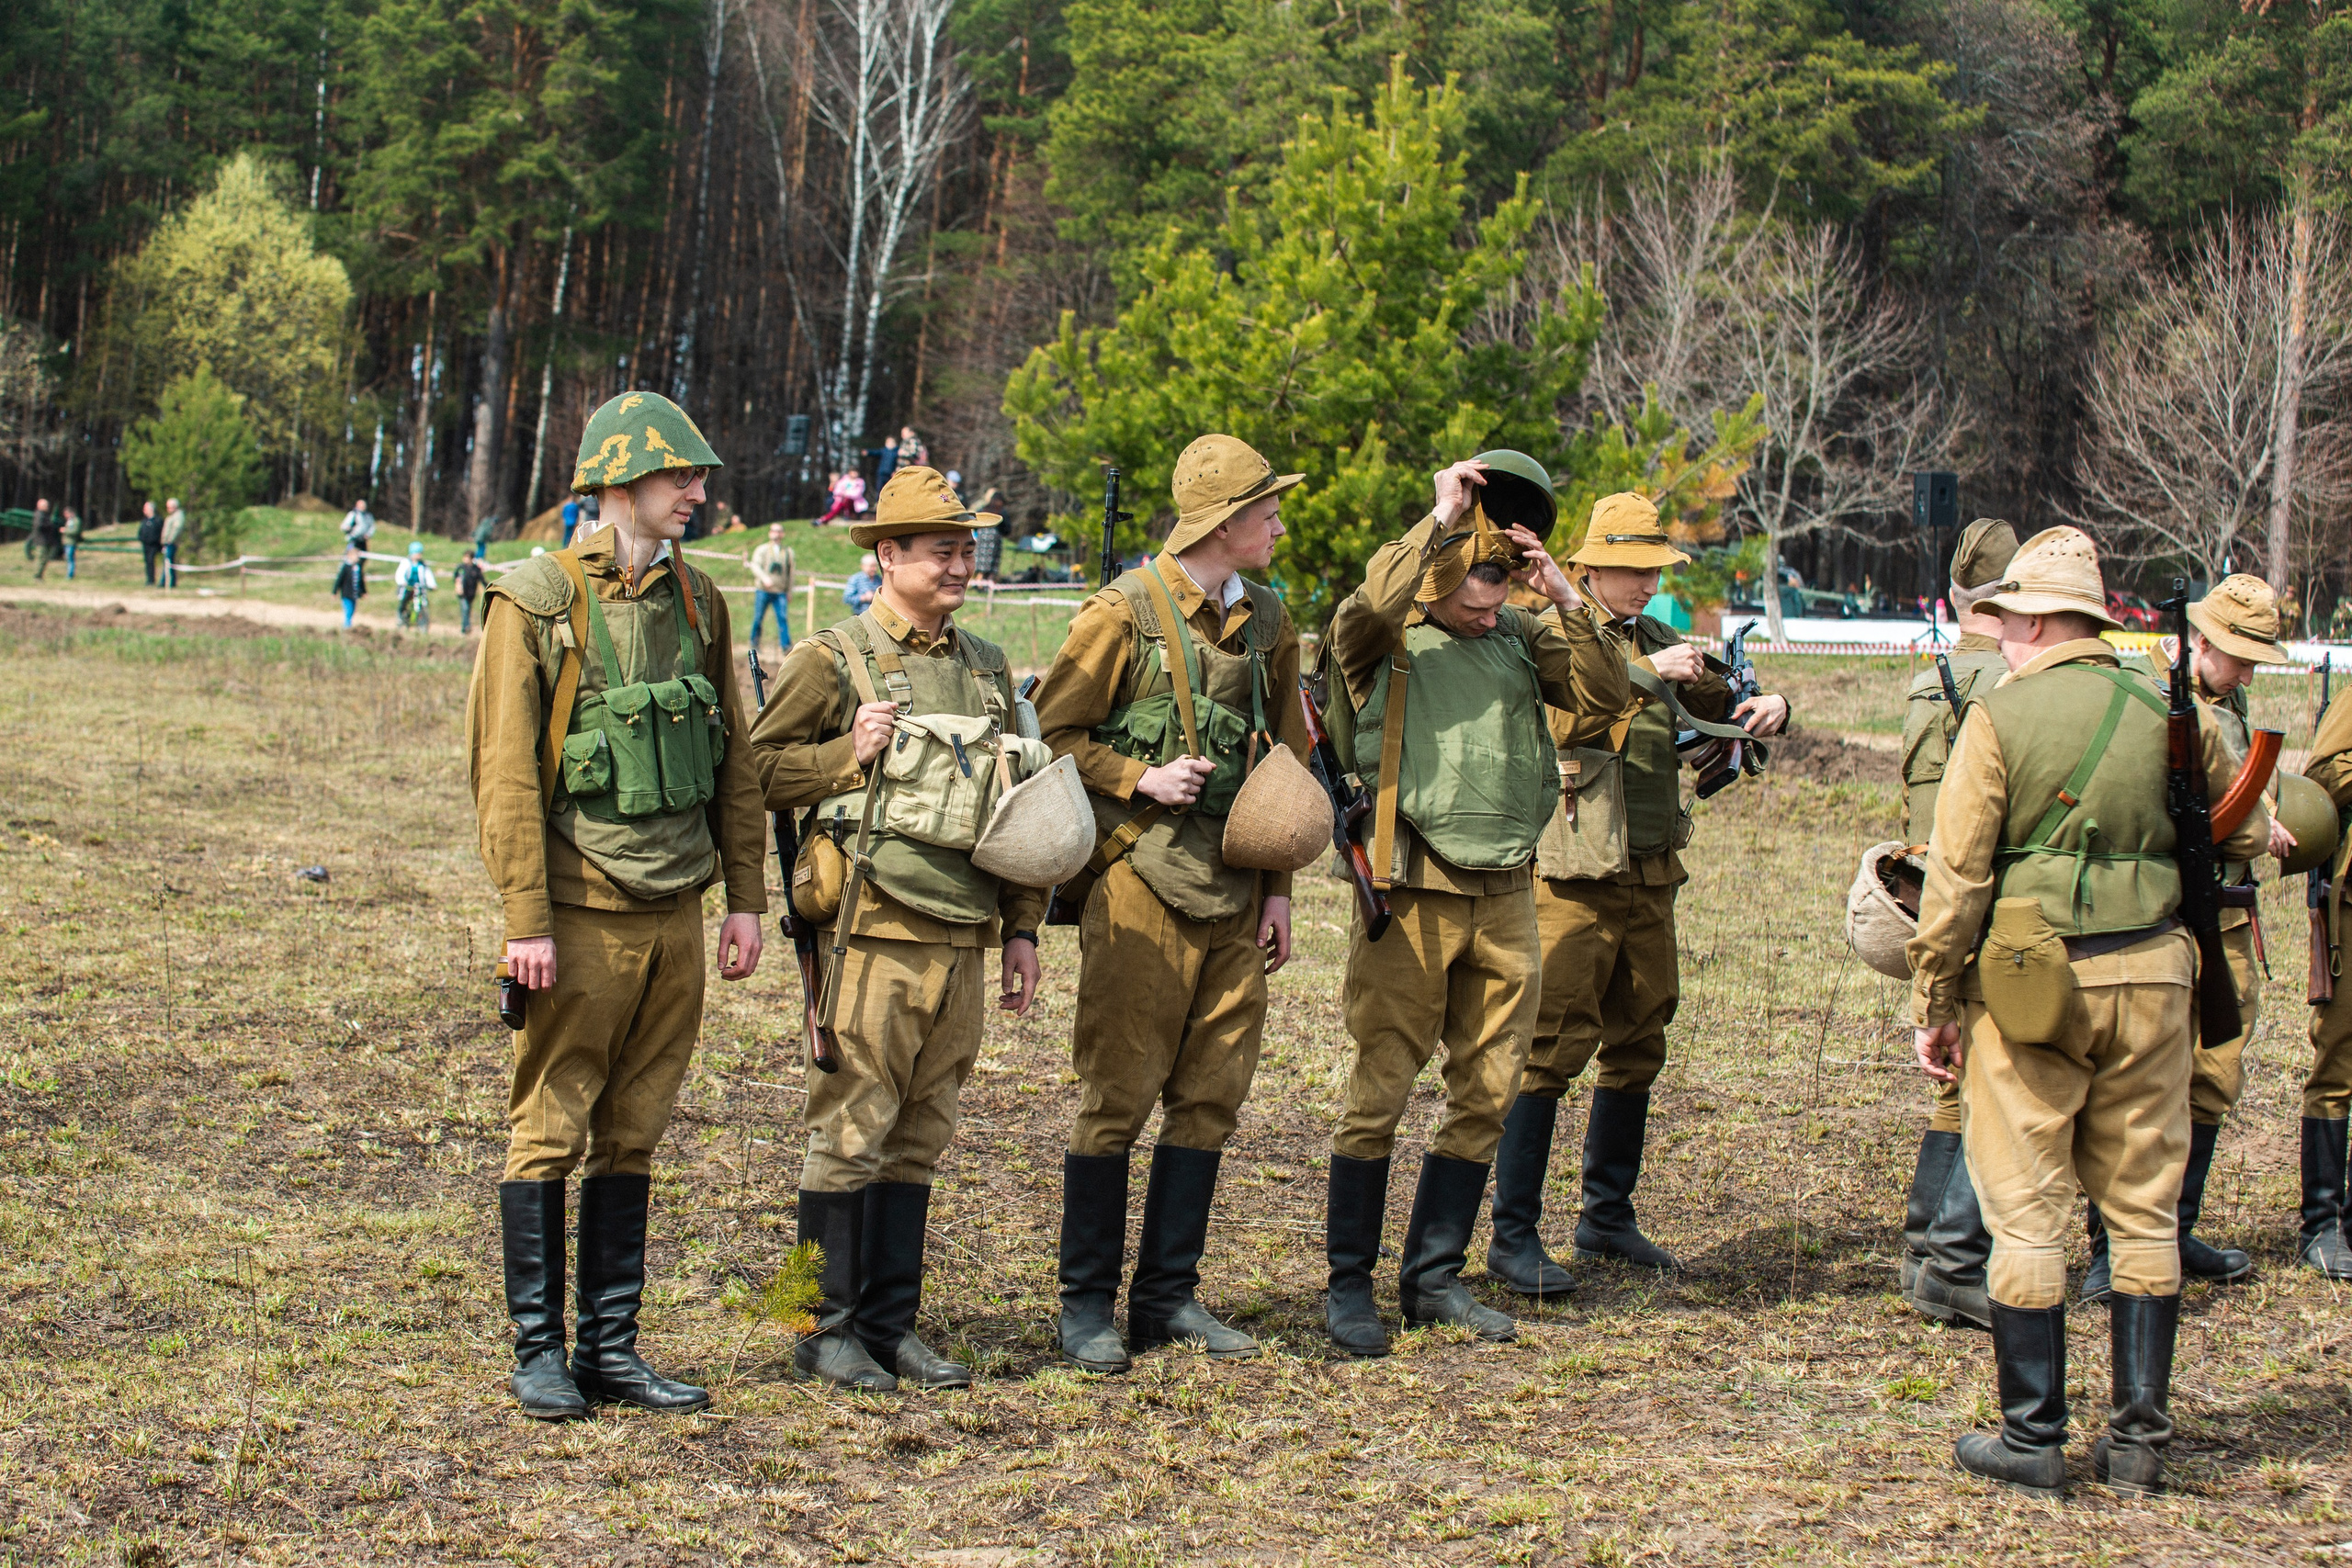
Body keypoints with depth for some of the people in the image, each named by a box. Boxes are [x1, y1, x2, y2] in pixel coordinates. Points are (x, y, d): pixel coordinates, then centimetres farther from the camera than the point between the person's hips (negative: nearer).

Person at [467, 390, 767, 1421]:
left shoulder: (698, 603, 11)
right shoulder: (536, 602, -6)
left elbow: (734, 760, 14)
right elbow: (504, 767, -10)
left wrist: (745, 898, 9)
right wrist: (525, 919, -14)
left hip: (675, 912, 5)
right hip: (582, 912, -5)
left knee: (631, 1136, 10)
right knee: (549, 1133, 1)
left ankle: (612, 1349, 18)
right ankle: (539, 1354, 10)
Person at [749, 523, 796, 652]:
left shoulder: (788, 551, 14)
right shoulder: (762, 550, 9)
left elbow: (790, 572, 18)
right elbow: (755, 566, -4)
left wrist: (789, 591, 13)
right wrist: (764, 578, -23)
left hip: (780, 592, 1)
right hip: (763, 589, -1)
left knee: (783, 617, -12)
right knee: (758, 617, 2)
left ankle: (786, 645, -16)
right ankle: (754, 643, 16)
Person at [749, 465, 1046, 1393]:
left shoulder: (987, 668, 16)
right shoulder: (832, 660, -2)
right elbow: (758, 770, -2)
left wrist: (1021, 928, 16)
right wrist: (849, 754, -16)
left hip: (963, 935, 6)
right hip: (873, 931, -6)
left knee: (920, 1136, 10)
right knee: (851, 1130, -3)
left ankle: (892, 1325, 17)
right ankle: (826, 1329, 6)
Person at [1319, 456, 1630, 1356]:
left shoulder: (1519, 639, 12)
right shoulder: (1386, 639, -2)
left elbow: (1606, 697, 3)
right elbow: (1369, 606, -26)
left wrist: (1564, 596, -6)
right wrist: (1439, 519, -20)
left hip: (1507, 895, 6)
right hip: (1415, 893, -5)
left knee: (1486, 1095, 9)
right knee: (1379, 1094, -2)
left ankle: (1434, 1278, 21)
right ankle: (1349, 1285, 8)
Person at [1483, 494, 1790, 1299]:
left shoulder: (1655, 641, 15)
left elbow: (1719, 702, 16)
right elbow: (1569, 711, -22)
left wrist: (1765, 706, -5)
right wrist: (1646, 676, -28)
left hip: (1650, 875, 8)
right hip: (1572, 877, -8)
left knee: (1637, 1045, 13)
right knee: (1554, 1046, -11)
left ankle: (1608, 1218, 25)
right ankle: (1513, 1235, -7)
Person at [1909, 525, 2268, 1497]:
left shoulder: (2000, 718, -6)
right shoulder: (2173, 714, 6)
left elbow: (1956, 876, -8)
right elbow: (2245, 837, 19)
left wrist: (1934, 1001, 0)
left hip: (2028, 981, -4)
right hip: (2152, 980, 4)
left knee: (2026, 1213, 3)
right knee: (2143, 1210, 11)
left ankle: (2032, 1437, 7)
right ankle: (2140, 1436, 14)